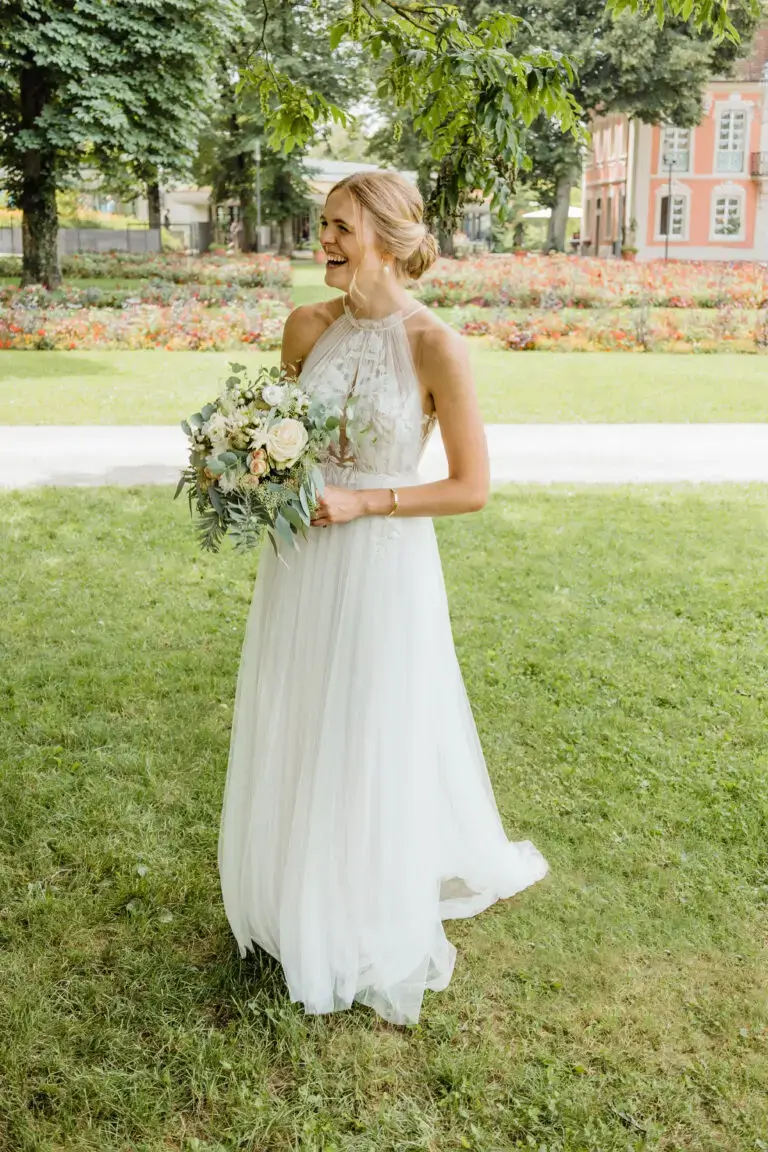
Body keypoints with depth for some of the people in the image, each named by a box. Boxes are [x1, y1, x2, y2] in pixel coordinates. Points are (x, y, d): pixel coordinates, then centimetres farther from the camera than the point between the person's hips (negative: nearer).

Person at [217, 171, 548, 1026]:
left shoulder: (435, 346, -14)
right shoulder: (307, 327, 1)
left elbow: (471, 487, -11)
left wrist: (363, 502, -18)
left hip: (382, 567, -5)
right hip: (299, 563, 5)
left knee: (372, 751, 9)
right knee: (293, 741, 16)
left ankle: (375, 938, 33)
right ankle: (300, 908, 41)